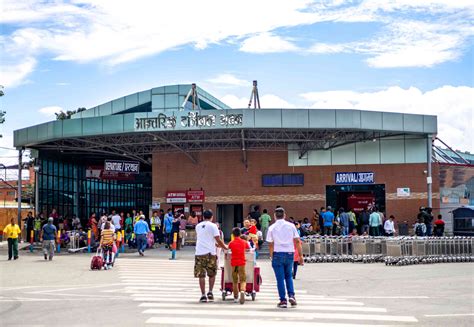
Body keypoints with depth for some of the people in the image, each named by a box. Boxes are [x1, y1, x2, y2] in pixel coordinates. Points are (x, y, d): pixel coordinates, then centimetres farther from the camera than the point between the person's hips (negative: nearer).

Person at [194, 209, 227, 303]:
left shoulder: (198, 226, 14)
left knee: (201, 275, 5)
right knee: (212, 274, 14)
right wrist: (225, 247, 10)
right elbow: (218, 240, -7)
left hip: (199, 253, 2)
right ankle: (210, 292, 6)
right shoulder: (213, 226, -2)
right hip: (210, 253, -2)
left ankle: (203, 295, 3)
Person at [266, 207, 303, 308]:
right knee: (289, 276, 20)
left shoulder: (272, 228, -1)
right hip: (290, 253, 2)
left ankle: (283, 300, 4)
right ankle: (291, 295, 4)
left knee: (280, 278, 4)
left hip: (278, 254, -2)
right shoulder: (291, 226, 2)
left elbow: (271, 244, -2)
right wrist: (300, 255, 5)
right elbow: (297, 241, 1)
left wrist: (271, 256, 8)